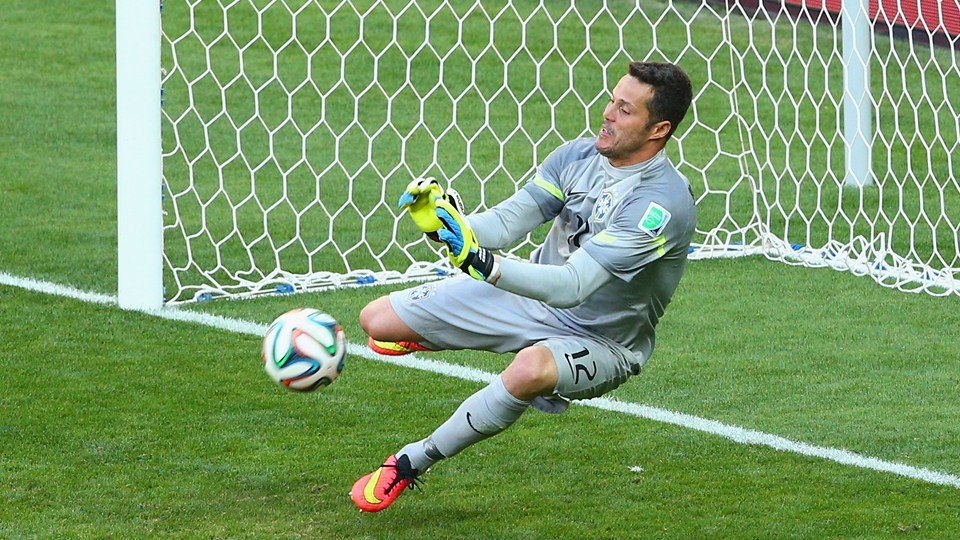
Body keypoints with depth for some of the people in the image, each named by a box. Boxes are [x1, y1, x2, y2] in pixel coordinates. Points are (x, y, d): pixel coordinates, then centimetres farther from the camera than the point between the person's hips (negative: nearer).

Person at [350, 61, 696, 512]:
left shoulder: (664, 202, -29)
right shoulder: (578, 155, -7)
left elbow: (573, 286, -35)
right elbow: (504, 224, -7)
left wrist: (483, 264, -47)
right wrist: (444, 224, -28)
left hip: (600, 340, -6)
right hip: (531, 295, 6)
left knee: (531, 370, -43)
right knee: (377, 320, -2)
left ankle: (411, 463, -22)